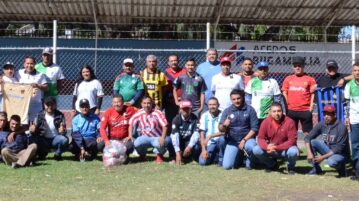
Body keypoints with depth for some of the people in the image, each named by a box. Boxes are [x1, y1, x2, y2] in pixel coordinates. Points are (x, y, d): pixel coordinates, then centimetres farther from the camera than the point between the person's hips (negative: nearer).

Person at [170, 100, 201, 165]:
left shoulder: (194, 118, -13)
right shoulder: (176, 119, -15)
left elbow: (196, 134, -21)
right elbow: (174, 136, -26)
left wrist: (189, 146, -37)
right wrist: (177, 153, -37)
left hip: (190, 141, 0)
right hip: (179, 142, 1)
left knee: (197, 147, -33)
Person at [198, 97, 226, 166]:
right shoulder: (204, 116, 0)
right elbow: (202, 134, -2)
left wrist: (210, 136, -25)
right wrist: (204, 150, -11)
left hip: (220, 141, -2)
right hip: (209, 143, 2)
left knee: (222, 138, -36)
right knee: (202, 162, -18)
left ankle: (221, 159, -11)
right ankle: (214, 156, 15)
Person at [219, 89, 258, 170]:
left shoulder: (250, 109, -4)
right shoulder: (227, 111, 0)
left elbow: (254, 128, -6)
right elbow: (220, 129, -5)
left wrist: (244, 140, -15)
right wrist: (224, 125, -28)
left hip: (247, 138, -2)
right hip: (232, 142, 2)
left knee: (251, 146, -37)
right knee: (227, 166, -11)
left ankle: (249, 162, -2)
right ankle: (239, 156, 24)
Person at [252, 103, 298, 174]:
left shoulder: (289, 122, -18)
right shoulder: (266, 122, -10)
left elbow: (292, 140, -20)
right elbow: (260, 138, -9)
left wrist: (277, 147, -30)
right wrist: (267, 147, -31)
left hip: (285, 149, -3)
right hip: (270, 149, 3)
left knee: (293, 152, -36)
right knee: (256, 150, -20)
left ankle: (291, 167, 1)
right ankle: (272, 165, 10)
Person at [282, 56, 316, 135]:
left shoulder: (309, 79, 4)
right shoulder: (288, 79, 11)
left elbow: (313, 94, 3)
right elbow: (284, 93, 11)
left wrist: (311, 107, -5)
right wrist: (285, 106, 3)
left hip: (305, 110, -2)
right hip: (291, 110, 2)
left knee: (307, 132, 0)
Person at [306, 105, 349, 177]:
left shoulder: (341, 127, -21)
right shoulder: (321, 124, -6)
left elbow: (339, 148, -22)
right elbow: (308, 138, -8)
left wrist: (323, 157, -25)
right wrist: (309, 153, -23)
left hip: (340, 154, -6)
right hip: (327, 150, 6)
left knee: (331, 161, -38)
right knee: (312, 142, -15)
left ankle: (341, 168, -1)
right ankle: (316, 169, -5)